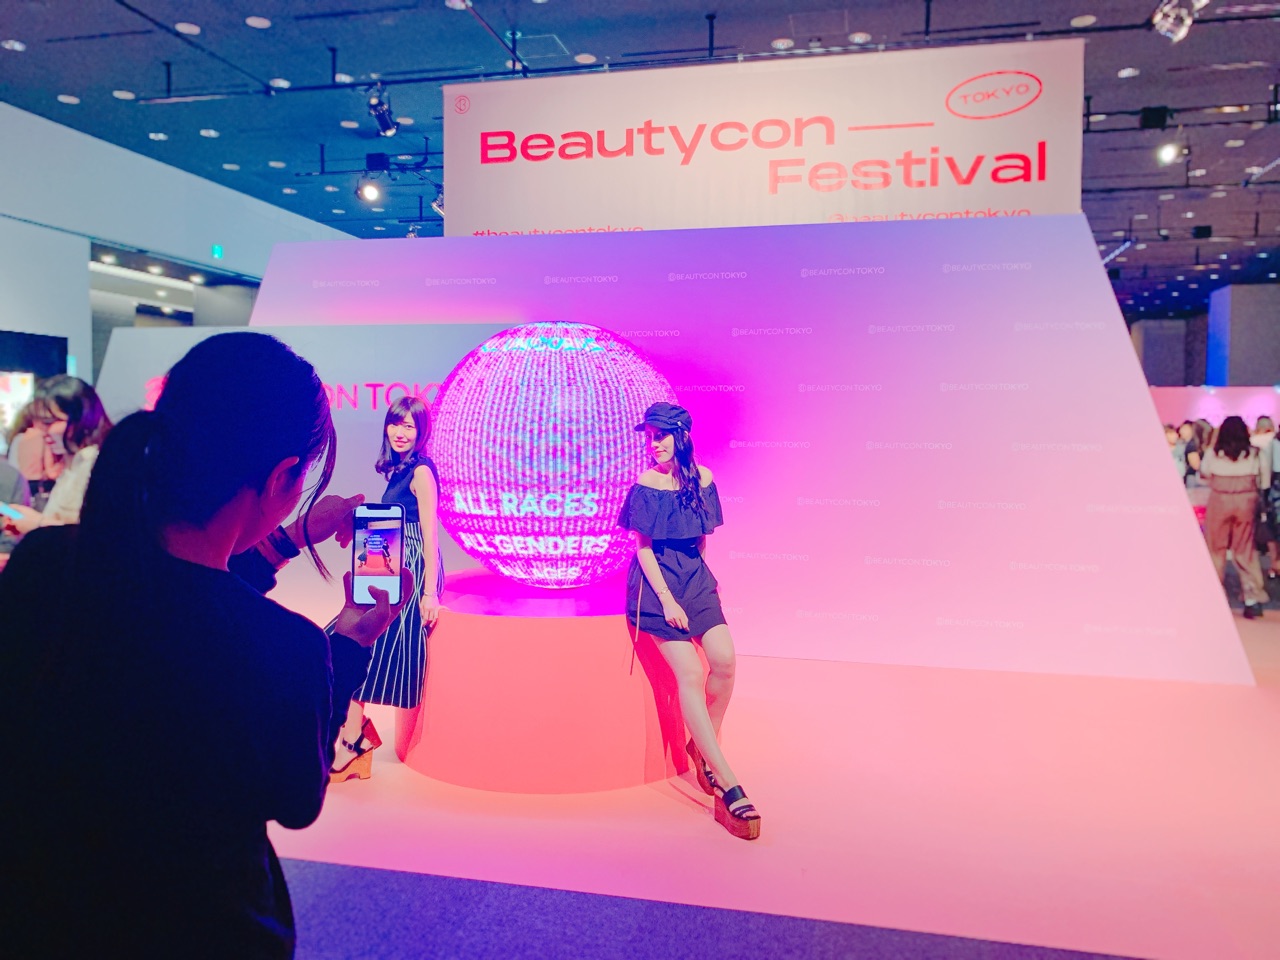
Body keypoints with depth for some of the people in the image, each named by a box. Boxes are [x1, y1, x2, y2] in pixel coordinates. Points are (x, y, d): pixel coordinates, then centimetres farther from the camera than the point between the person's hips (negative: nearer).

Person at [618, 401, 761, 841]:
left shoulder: (702, 478, 5)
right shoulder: (645, 485, -7)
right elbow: (643, 547, -7)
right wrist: (667, 599, -12)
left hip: (695, 577, 4)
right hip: (657, 583, -4)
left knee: (724, 659, -18)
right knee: (690, 675, -15)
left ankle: (703, 746, 7)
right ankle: (728, 787, -15)